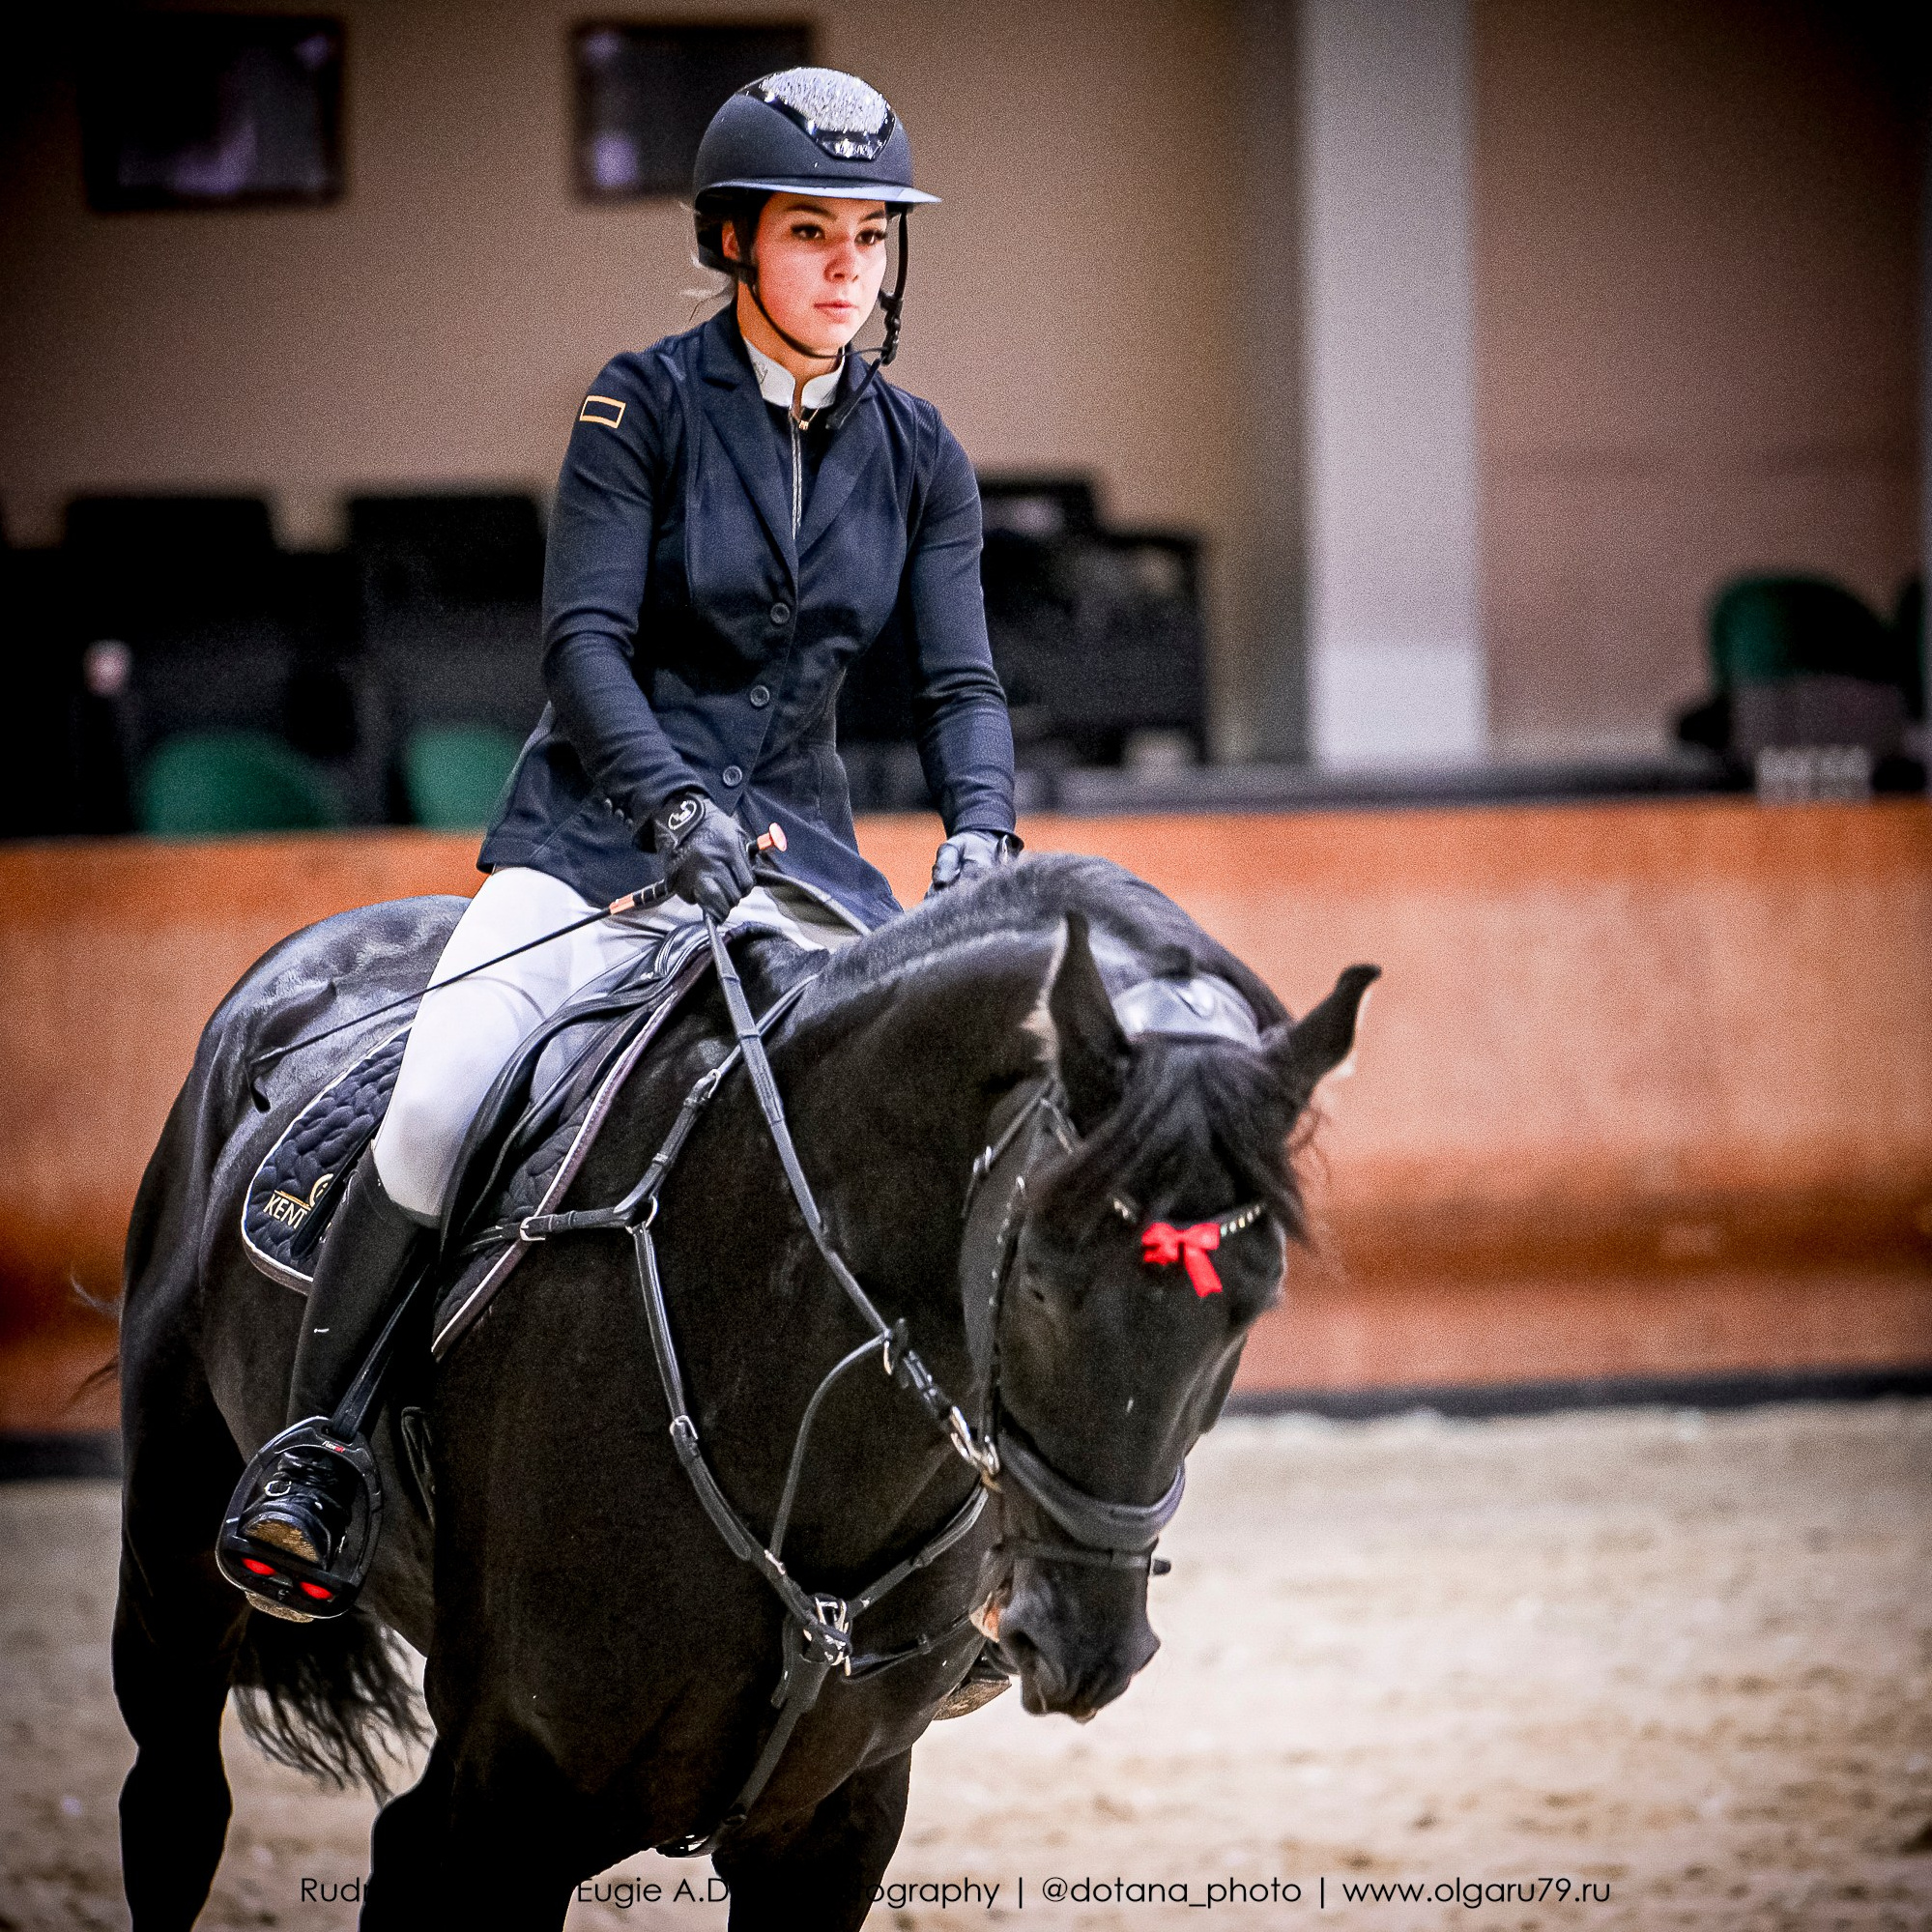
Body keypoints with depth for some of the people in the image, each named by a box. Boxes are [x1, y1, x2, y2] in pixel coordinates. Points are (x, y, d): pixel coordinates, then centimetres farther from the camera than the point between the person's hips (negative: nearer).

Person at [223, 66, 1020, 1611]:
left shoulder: (919, 457, 8)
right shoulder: (645, 406, -3)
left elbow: (961, 684, 4)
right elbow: (584, 639, -11)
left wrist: (980, 835, -17)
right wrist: (675, 804, -28)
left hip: (796, 849, 3)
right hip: (599, 827, -3)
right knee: (439, 1106, -25)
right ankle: (310, 1447, -10)